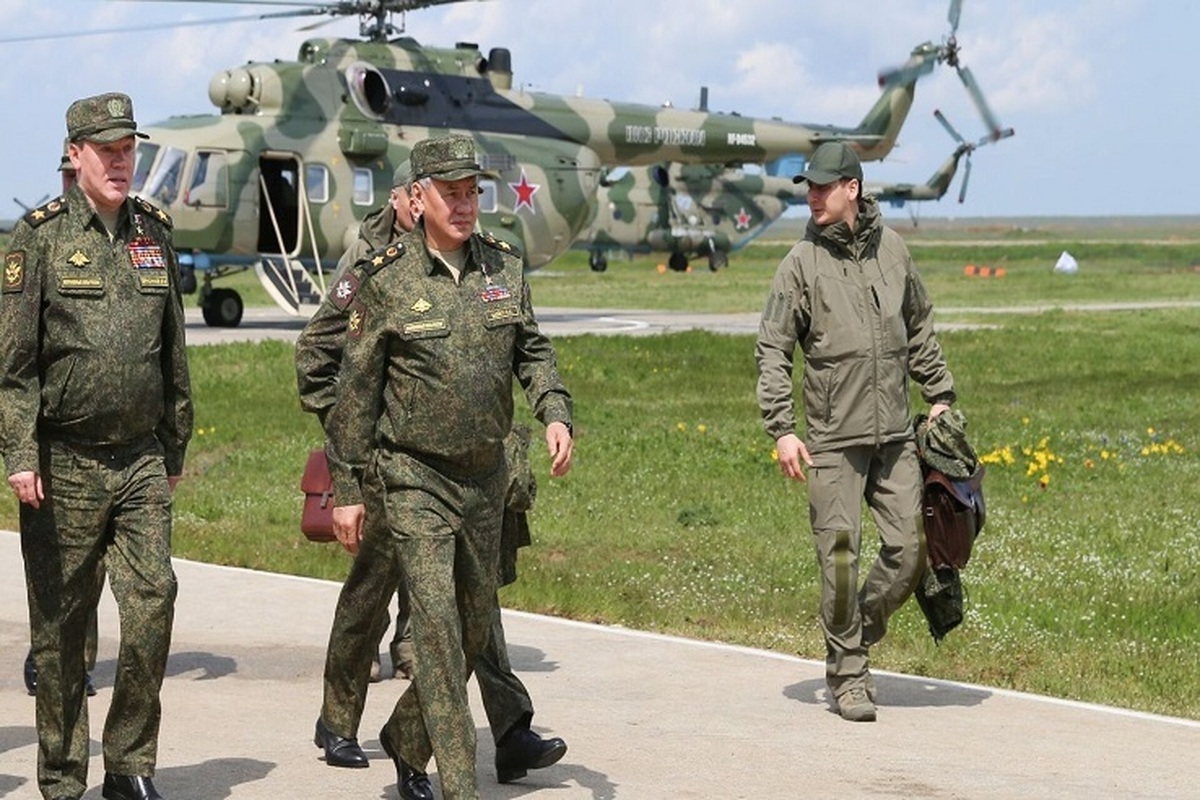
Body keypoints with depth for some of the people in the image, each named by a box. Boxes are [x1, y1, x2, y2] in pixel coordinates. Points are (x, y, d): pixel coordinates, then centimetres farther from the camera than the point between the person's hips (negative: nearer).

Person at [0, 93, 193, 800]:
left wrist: (175, 448, 18)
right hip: (64, 462, -3)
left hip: (141, 460, 3)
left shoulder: (155, 234, 11)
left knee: (154, 601, -7)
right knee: (61, 627, 4)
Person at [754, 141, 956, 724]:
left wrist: (939, 394, 17)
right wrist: (781, 429, -11)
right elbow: (772, 349, -3)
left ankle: (856, 638, 23)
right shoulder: (802, 263, -3)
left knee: (909, 548, 1)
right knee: (840, 559, -3)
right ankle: (847, 674, 10)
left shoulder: (891, 249, 8)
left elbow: (920, 330, 20)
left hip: (895, 434, 4)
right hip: (833, 440, -3)